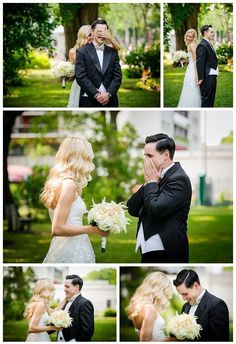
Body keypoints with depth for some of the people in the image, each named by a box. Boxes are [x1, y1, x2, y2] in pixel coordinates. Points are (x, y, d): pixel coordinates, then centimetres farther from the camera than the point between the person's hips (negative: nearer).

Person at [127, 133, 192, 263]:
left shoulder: (178, 179, -14)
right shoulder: (157, 177, 12)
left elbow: (155, 211, -24)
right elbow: (132, 209, 9)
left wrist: (151, 182, -9)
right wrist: (148, 183, -2)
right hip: (148, 252, 9)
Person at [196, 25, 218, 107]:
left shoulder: (209, 45, 17)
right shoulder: (202, 45, -14)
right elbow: (200, 63, -18)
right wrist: (201, 78, -20)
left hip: (212, 77, 10)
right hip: (207, 78, -10)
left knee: (211, 100, 12)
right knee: (206, 100, -7)